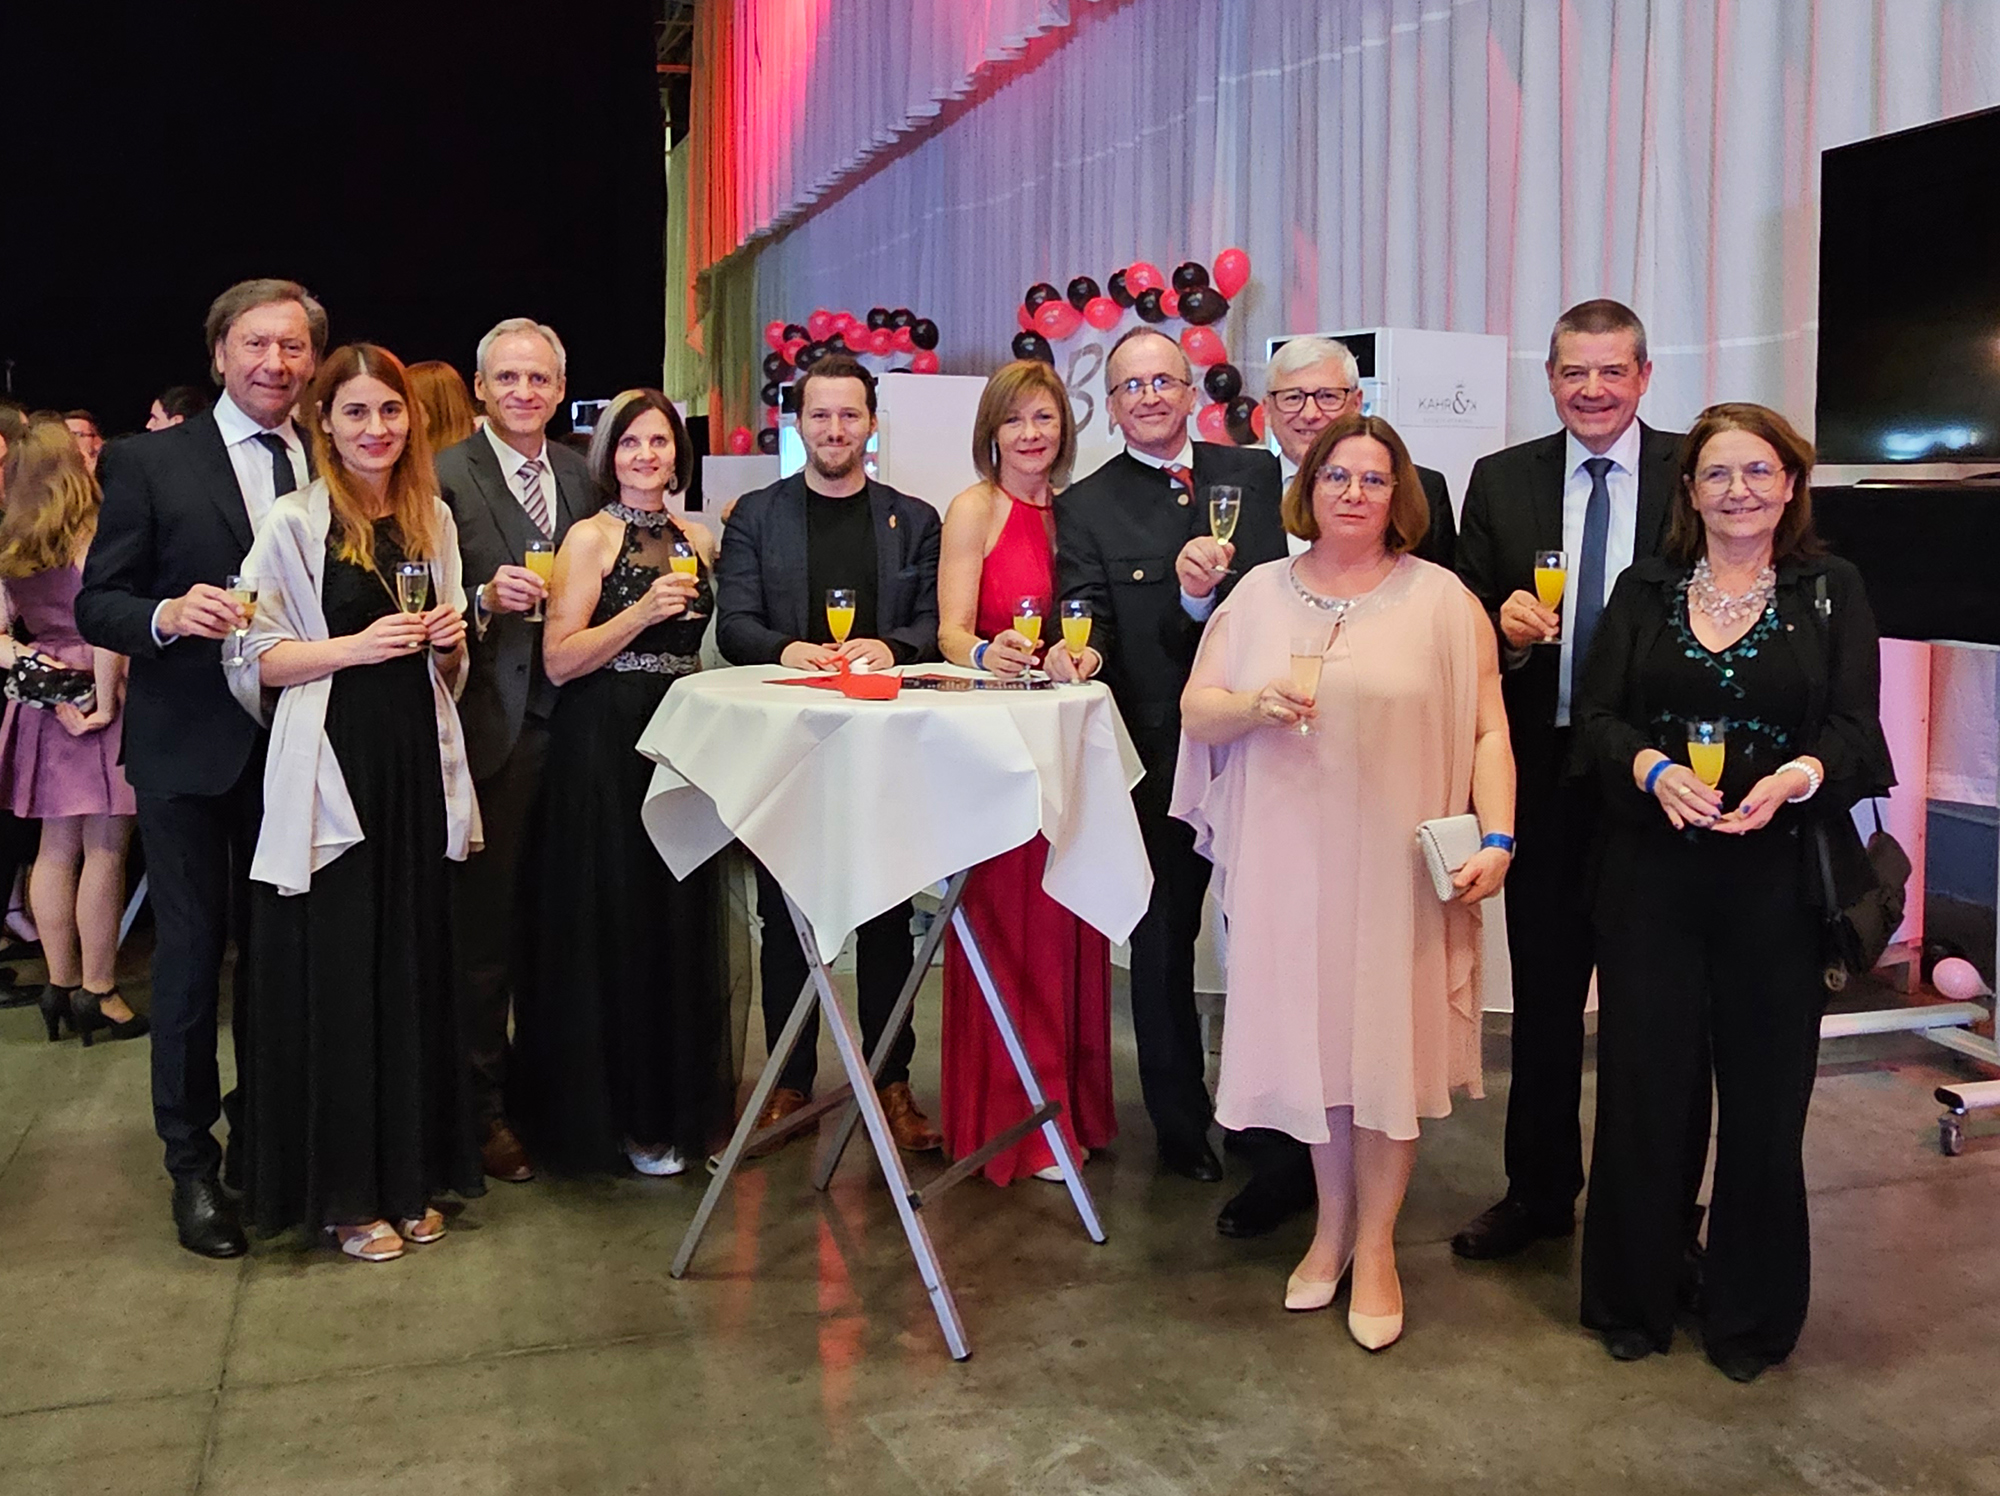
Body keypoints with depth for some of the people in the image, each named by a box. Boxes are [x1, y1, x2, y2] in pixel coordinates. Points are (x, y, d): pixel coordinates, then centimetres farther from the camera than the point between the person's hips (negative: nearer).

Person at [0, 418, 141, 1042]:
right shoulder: (94, 536, -10)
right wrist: (105, 701, -14)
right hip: (94, 696, -7)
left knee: (57, 849, 12)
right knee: (104, 850, -1)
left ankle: (61, 983, 20)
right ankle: (98, 993, 4)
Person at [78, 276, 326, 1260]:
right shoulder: (151, 462, -2)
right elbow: (96, 606, -4)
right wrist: (167, 614, -24)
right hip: (189, 745, -3)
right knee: (191, 950, 4)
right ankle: (192, 1162, 17)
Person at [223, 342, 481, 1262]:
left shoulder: (432, 519, 12)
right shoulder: (294, 522, -4)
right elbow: (251, 657, -7)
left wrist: (450, 639, 0)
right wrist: (356, 646, -18)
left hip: (417, 768, 5)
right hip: (331, 771, -5)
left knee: (415, 970, 9)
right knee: (334, 977, 0)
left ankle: (409, 1173, 22)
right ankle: (342, 1192, 14)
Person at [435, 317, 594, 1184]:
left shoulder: (581, 477, 12)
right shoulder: (444, 477, -5)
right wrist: (485, 598, -25)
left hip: (568, 718, 5)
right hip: (491, 722, -5)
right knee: (486, 919, 2)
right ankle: (481, 1105, 15)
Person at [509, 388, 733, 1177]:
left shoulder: (697, 539, 12)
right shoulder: (591, 537, -5)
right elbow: (559, 660, -14)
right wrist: (643, 611, -21)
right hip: (605, 749, -5)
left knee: (682, 921, 9)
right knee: (615, 926, 1)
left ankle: (679, 1101, 23)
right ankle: (619, 1113, 13)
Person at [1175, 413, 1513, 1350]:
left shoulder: (1440, 599, 1)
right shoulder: (1261, 592, 8)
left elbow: (1487, 730, -2)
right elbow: (1196, 711, 6)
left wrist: (1496, 837, -13)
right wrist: (1256, 705, -15)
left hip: (1397, 862, -2)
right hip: (1287, 859, 2)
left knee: (1389, 1040, 3)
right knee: (1311, 1036, 9)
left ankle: (1375, 1245, 19)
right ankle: (1331, 1223, 28)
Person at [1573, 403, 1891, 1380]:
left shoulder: (1831, 591, 6)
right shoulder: (1644, 592, 9)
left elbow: (1854, 728, -2)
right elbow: (1597, 716, 1)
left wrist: (1795, 777, -23)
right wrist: (1655, 770, -19)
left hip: (1777, 877, -1)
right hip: (1651, 873, 1)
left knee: (1764, 1095, 5)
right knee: (1643, 1086, 5)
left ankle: (1751, 1314, 24)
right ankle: (1633, 1299, 23)